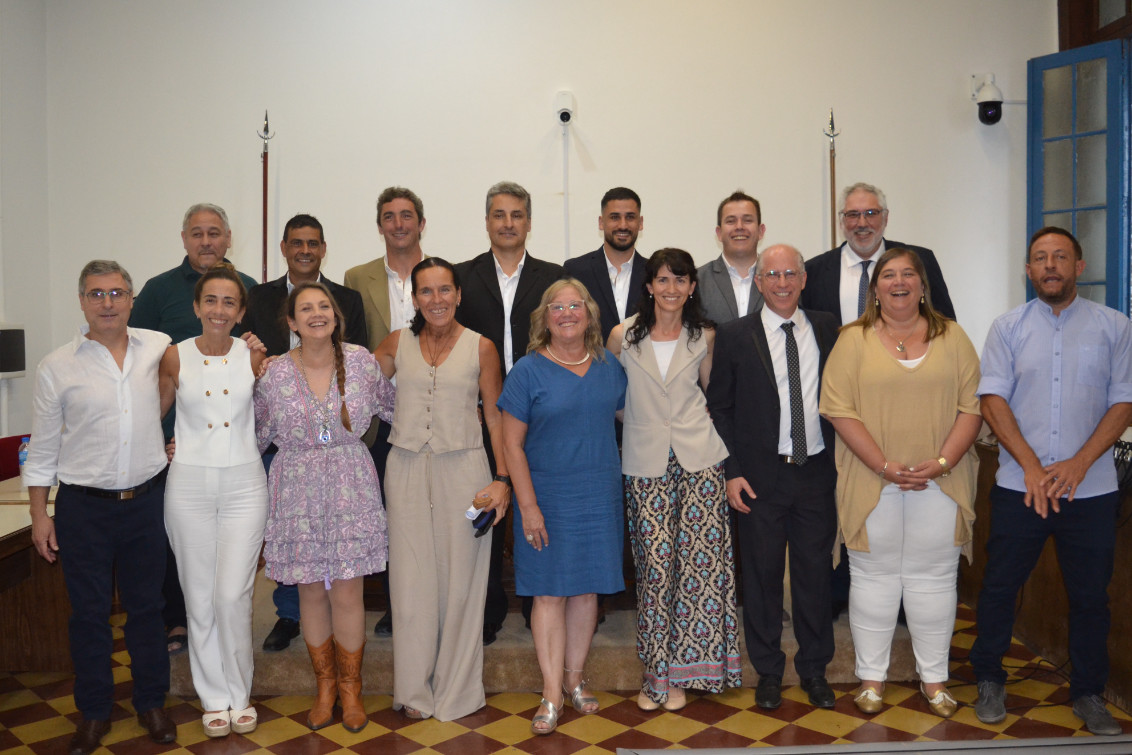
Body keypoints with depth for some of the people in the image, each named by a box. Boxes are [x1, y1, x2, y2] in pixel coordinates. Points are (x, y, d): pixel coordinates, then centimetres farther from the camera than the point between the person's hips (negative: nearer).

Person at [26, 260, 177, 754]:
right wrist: (39, 516, 0)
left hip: (146, 501, 1)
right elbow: (42, 449, 1)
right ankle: (94, 714, 26)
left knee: (147, 606, 12)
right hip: (83, 508, -1)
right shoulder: (57, 367, -3)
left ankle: (151, 703, 28)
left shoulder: (160, 347, 1)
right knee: (89, 612, 10)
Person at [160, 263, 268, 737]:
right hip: (189, 485, 1)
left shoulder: (253, 357, -1)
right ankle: (213, 697, 25)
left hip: (243, 484, -1)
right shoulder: (175, 357, -1)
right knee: (200, 597, 7)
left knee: (232, 596, -4)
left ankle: (239, 695, 17)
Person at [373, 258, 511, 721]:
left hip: (462, 469, -1)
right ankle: (414, 690, 22)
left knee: (461, 579, 5)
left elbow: (496, 416, 2)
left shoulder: (480, 348, 0)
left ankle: (457, 690, 22)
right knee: (412, 580, 6)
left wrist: (503, 478, -4)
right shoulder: (397, 343, 6)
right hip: (408, 470, 2)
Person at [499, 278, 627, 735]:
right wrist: (528, 505, -12)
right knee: (549, 593, 1)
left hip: (599, 497, 4)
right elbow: (512, 444, -7)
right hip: (548, 497, -3)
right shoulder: (529, 370, -6)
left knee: (587, 588, 10)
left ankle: (574, 677, 27)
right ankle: (552, 693, 10)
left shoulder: (608, 365, 5)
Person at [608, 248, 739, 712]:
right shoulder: (623, 336, 2)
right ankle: (656, 672, 14)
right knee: (654, 564, -1)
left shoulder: (704, 337, 6)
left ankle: (680, 672, 13)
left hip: (697, 460, 1)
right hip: (644, 464, -1)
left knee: (697, 560, -2)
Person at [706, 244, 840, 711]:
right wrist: (732, 472, -6)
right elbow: (719, 408, 0)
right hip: (761, 475, -2)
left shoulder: (827, 329, 7)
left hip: (817, 471, 2)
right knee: (762, 574, 7)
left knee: (815, 571, 10)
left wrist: (841, 460, 2)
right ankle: (768, 672, 24)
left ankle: (814, 669, 27)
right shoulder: (735, 336, -1)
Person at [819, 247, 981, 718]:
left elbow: (972, 406, 1)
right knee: (873, 577, 7)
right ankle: (871, 676, 20)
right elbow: (839, 410, -6)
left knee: (934, 578, 9)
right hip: (872, 483, -1)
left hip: (940, 484, 1)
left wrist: (942, 463, -12)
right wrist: (885, 466, -14)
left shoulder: (952, 337, 7)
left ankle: (934, 677, 23)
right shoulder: (854, 340, 2)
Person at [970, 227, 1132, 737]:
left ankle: (1088, 694, 27)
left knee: (1090, 596, 10)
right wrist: (1031, 466, -13)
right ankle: (989, 682, 24)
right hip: (1019, 485, 0)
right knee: (999, 587, 5)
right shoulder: (1008, 328, 4)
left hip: (1091, 488, 0)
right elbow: (993, 400, -3)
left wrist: (1078, 465, -13)